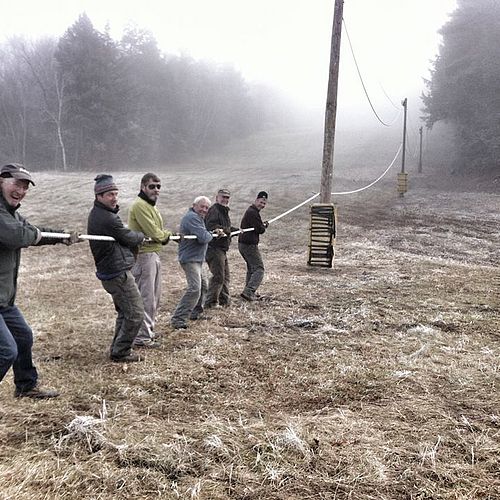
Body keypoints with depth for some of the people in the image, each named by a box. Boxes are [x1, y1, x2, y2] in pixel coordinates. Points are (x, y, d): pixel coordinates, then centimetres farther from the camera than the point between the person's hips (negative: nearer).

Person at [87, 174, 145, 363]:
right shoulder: (108, 219, -22)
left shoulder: (95, 214, 11)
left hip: (109, 273, 11)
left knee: (124, 312, 21)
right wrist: (141, 235, 10)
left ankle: (117, 350, 27)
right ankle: (120, 352, 6)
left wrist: (135, 237, -2)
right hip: (118, 273, -11)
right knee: (136, 314, -2)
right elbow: (129, 237, -10)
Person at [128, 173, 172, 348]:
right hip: (144, 255, -10)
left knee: (155, 296, 18)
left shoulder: (150, 205, 18)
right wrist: (166, 235, -2)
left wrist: (162, 235, -5)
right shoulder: (140, 205, -15)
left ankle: (148, 330, 31)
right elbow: (154, 233, -20)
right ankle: (142, 337, 1)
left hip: (154, 254, 10)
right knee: (146, 297, -6)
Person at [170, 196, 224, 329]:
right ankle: (178, 319, -21)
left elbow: (203, 235, 22)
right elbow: (203, 238, -26)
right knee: (194, 288, -21)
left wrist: (216, 232, 7)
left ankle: (195, 313, 37)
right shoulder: (192, 217, -18)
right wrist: (211, 235, -5)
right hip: (190, 259, -12)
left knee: (202, 285, 24)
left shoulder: (198, 218, 19)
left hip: (196, 259, 12)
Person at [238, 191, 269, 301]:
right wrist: (265, 226, 3)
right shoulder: (253, 213, -16)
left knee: (251, 268, 22)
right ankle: (248, 292, -18)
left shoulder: (250, 211, 18)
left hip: (243, 244, 11)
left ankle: (249, 292, 27)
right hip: (249, 245, -11)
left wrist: (262, 225, 6)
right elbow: (260, 230, -19)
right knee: (259, 268, -9)